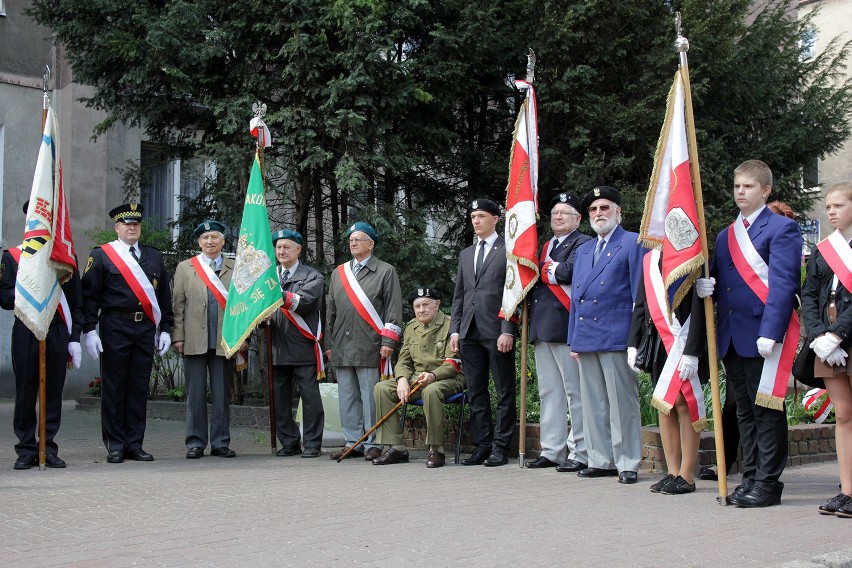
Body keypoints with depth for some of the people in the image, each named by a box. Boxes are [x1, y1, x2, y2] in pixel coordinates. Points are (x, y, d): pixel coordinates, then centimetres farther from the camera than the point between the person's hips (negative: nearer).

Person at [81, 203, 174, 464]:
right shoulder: (101, 255, 3)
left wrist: (166, 329, 9)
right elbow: (89, 294, -1)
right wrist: (90, 330, -9)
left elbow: (164, 296, 16)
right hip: (115, 328, -3)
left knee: (139, 387, 5)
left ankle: (134, 444, 12)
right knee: (114, 387, 0)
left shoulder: (154, 257, 15)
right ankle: (115, 445, 7)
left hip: (146, 329, 3)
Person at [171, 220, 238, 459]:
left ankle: (221, 443, 12)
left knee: (222, 394, 5)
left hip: (224, 341, 0)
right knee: (195, 393, 3)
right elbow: (178, 305, 6)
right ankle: (195, 443, 9)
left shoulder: (235, 269, 9)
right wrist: (177, 336, -2)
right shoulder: (185, 268, 10)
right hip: (194, 340, 0)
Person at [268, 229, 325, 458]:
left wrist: (279, 294, -25)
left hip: (304, 347, -4)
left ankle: (312, 444, 4)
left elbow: (305, 301, -14)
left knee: (310, 398, -2)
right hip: (278, 348, 4)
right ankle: (289, 443, 16)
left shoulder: (312, 277, 3)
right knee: (280, 398, 7)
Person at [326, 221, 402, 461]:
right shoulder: (338, 273, 19)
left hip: (370, 347, -5)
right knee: (347, 397, 7)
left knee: (371, 396, -4)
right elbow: (331, 310, 21)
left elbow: (393, 309, -2)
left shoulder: (386, 272, 4)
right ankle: (353, 443, 13)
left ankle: (372, 444, 2)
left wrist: (388, 342, -10)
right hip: (342, 347, 5)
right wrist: (329, 342, 15)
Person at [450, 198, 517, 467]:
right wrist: (455, 330, 9)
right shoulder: (466, 255, 19)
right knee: (476, 393, 8)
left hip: (497, 332, -6)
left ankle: (500, 447, 4)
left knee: (504, 393, 0)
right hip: (470, 332, 6)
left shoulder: (509, 250, 0)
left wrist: (507, 331, -14)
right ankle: (481, 446, 13)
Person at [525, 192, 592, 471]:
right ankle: (552, 451, 15)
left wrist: (543, 270, -5)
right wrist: (554, 270, 0)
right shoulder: (546, 246, 23)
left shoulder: (583, 243, -3)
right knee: (549, 392, 10)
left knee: (575, 392, -4)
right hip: (542, 327, 8)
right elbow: (534, 278, 19)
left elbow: (569, 271, -19)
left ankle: (580, 453, 0)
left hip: (566, 326, -8)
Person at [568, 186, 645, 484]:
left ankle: (628, 463, 3)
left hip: (617, 336, -7)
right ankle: (601, 460, 17)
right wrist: (574, 339, 14)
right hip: (586, 338, 7)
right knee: (593, 404, 9)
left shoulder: (633, 244, 0)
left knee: (622, 403, -3)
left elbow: (640, 293, -5)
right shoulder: (583, 250, 21)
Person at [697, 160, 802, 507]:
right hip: (732, 338, 7)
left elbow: (783, 284, -13)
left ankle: (768, 483, 4)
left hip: (764, 337, -7)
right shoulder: (725, 236, 18)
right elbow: (718, 283, 19)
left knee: (767, 412, -1)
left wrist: (770, 333, -21)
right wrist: (705, 287, -6)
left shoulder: (782, 229, -5)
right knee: (745, 413, 12)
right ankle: (750, 478, 19)